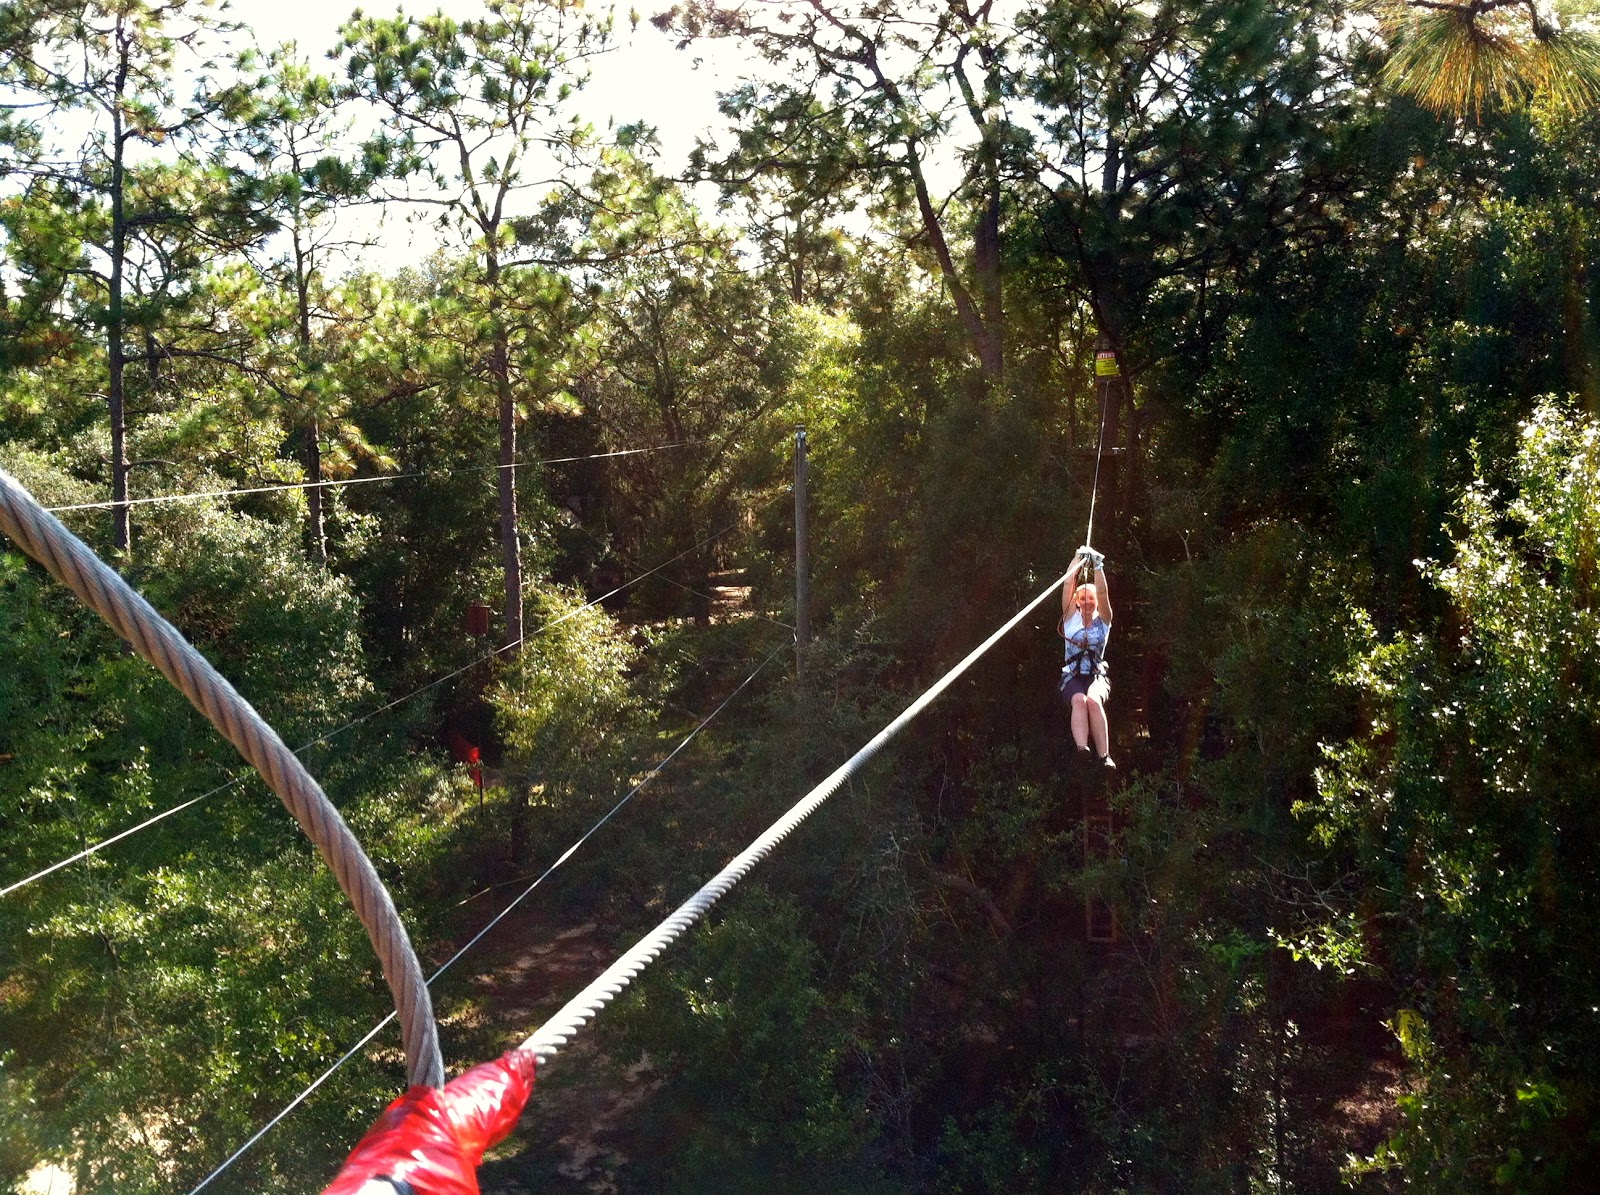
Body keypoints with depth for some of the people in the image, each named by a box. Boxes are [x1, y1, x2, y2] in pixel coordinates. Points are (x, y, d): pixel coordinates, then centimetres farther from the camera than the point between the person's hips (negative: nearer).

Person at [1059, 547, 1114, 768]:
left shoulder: (1103, 621, 10)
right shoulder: (1071, 618, 11)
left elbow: (1103, 593, -6)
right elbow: (1067, 587, 1)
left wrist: (1098, 566, -14)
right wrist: (1078, 559, -5)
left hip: (1096, 676, 0)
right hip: (1072, 677, 0)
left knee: (1093, 700, -35)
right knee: (1079, 700, -35)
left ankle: (1104, 755, -41)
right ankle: (1082, 747, -56)